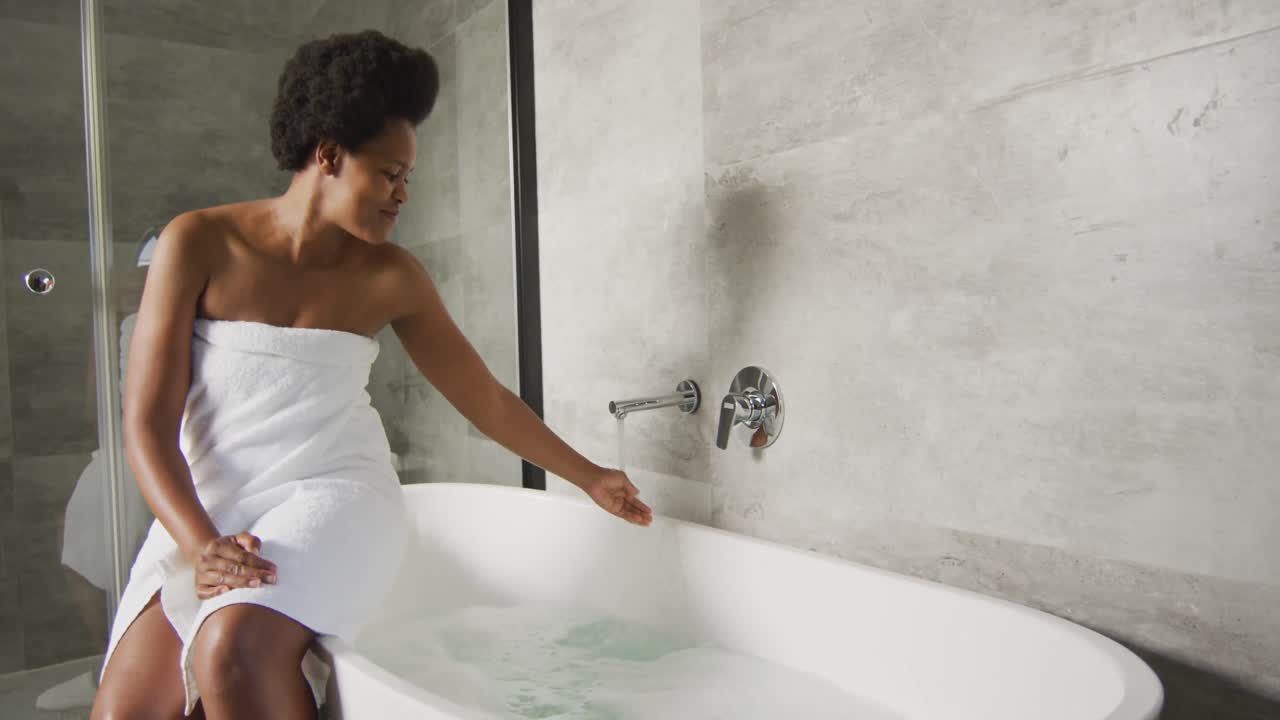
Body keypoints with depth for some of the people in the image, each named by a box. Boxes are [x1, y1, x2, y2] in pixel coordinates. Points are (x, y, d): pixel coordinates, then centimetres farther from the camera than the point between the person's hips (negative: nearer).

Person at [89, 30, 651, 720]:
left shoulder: (390, 276, 4)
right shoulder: (200, 242, -1)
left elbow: (486, 399, 13)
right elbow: (147, 423, -5)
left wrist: (589, 476, 19)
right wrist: (200, 544, -21)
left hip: (336, 496, -1)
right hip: (206, 511, 1)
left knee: (233, 646, -31)